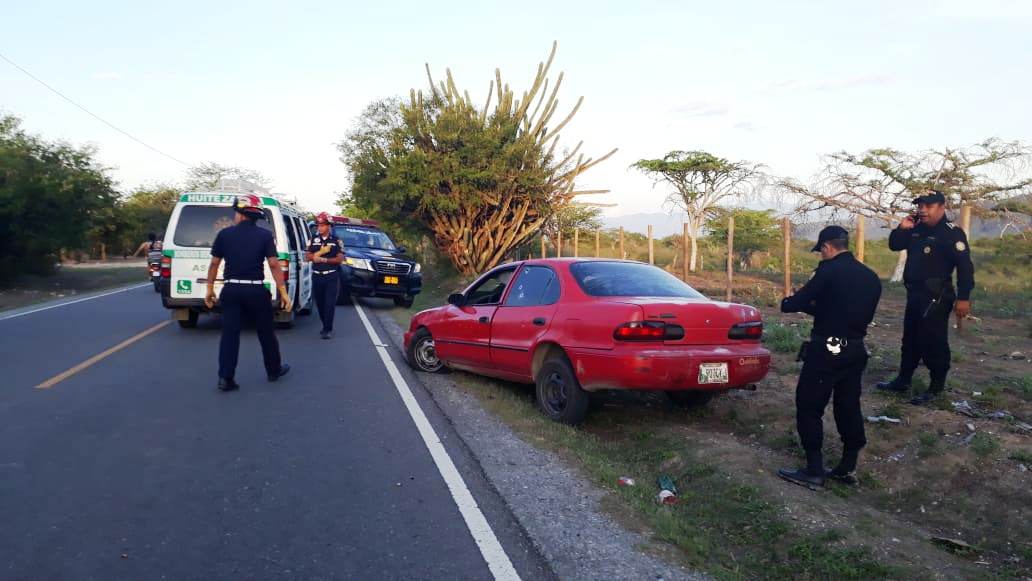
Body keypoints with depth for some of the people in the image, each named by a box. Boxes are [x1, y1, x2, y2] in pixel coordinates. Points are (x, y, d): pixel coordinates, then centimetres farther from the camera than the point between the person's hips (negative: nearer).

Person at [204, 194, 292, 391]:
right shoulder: (264, 235, -4)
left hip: (231, 290, 1)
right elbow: (274, 265, -11)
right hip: (256, 290, -1)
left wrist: (209, 289, 14)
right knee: (266, 333, 13)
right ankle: (274, 370, 27)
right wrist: (283, 292, -8)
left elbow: (214, 264, 4)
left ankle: (225, 377, 0)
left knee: (230, 333, 4)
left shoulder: (224, 234, 1)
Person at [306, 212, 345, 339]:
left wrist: (324, 259, -15)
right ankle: (326, 326, 23)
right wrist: (320, 252, -12)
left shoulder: (336, 241, 1)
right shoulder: (314, 240, 11)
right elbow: (308, 256, 5)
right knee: (319, 303, 8)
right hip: (317, 276, 4)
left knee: (330, 303, -10)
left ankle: (328, 329, -8)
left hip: (332, 276, -4)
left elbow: (340, 259, -6)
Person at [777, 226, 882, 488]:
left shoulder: (830, 270, -13)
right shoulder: (870, 277, 11)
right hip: (855, 350, 8)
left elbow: (799, 302, -11)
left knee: (809, 407, 1)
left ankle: (814, 471, 3)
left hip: (826, 350, -8)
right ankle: (847, 468, 23)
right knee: (849, 408, 15)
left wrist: (786, 302, 12)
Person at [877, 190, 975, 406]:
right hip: (915, 294, 8)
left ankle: (936, 388, 7)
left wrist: (963, 298, -22)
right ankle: (903, 380, 27)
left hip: (936, 297, -8)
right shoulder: (916, 229, 10)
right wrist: (901, 228, 0)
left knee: (934, 343, -4)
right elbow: (894, 245, 20)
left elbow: (964, 266, -17)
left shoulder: (952, 233, -13)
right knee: (910, 339, 16)